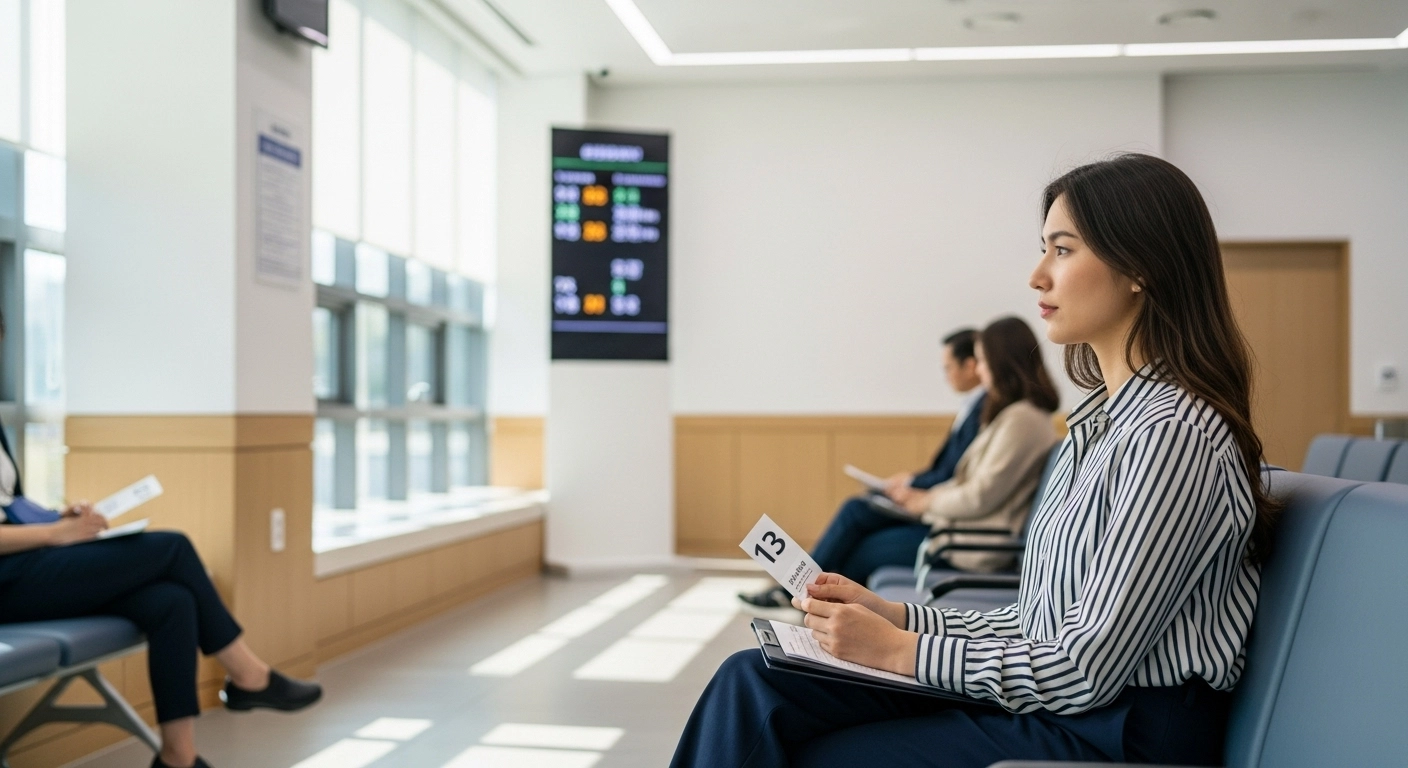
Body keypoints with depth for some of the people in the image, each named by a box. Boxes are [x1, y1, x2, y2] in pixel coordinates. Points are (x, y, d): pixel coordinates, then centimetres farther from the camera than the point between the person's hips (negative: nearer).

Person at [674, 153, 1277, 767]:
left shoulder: (1174, 433, -18)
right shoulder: (1103, 419, 12)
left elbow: (1089, 669, -20)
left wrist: (899, 650, -14)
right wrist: (895, 617, 5)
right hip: (1060, 700, 9)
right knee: (752, 681, -2)